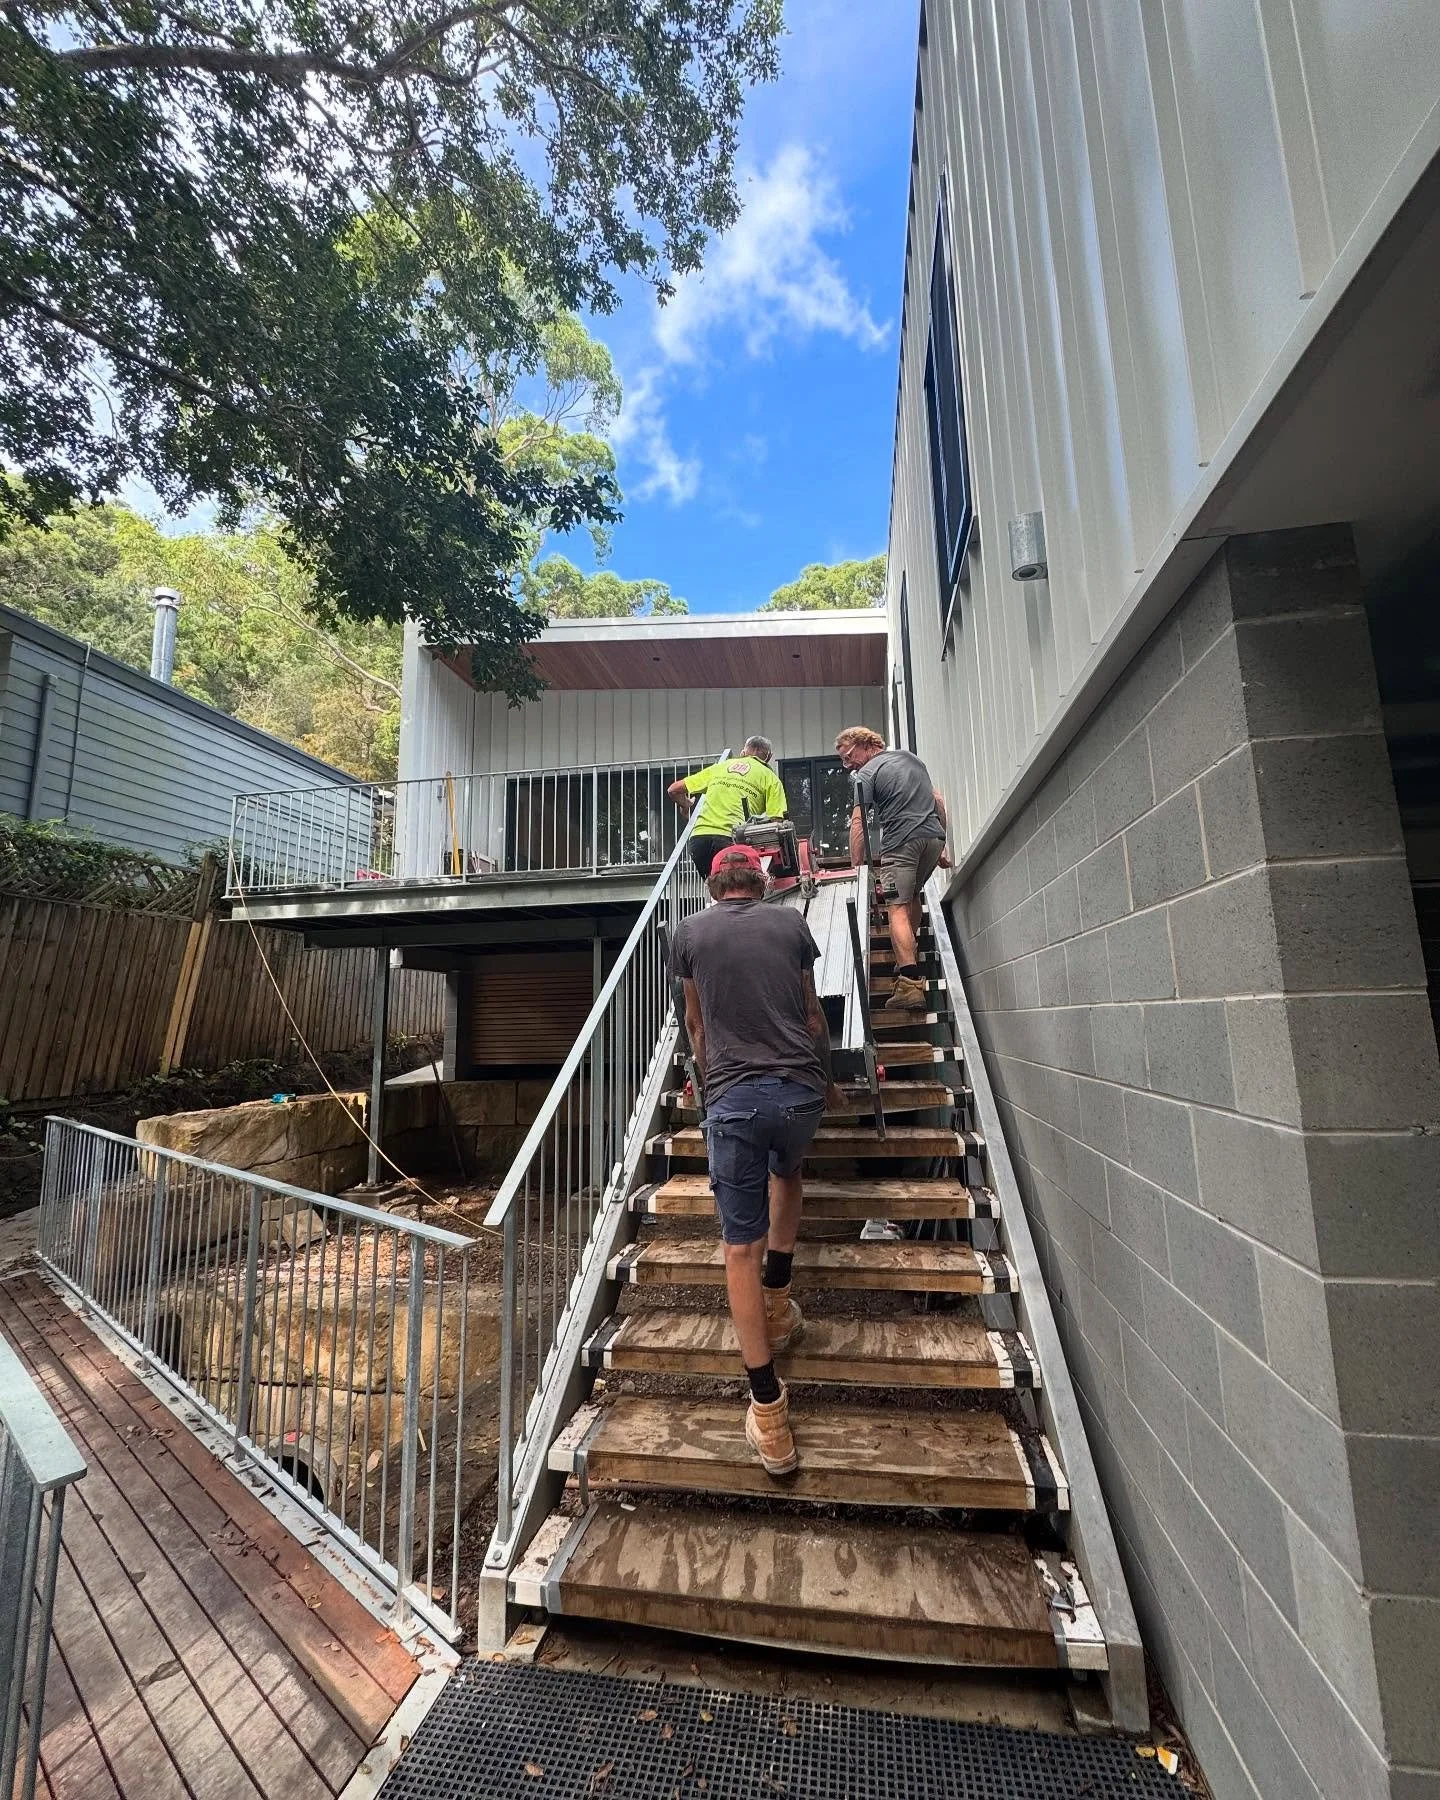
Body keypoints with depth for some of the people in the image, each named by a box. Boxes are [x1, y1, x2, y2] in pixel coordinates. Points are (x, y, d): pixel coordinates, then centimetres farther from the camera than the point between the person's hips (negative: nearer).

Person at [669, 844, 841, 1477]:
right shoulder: (791, 923, 8)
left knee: (741, 1245, 8)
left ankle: (769, 1414, 12)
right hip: (800, 1088, 2)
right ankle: (778, 1300, 33)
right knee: (787, 1172, 34)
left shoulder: (690, 931, 8)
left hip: (733, 1097, -2)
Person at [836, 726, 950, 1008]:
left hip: (901, 841, -7)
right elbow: (938, 800, 24)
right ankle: (910, 957, 31)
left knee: (898, 908, -9)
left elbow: (858, 823, -6)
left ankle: (910, 983, -20)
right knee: (912, 894, 26)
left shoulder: (867, 774, 2)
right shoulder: (911, 757, 24)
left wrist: (857, 865, -6)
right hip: (934, 836, 7)